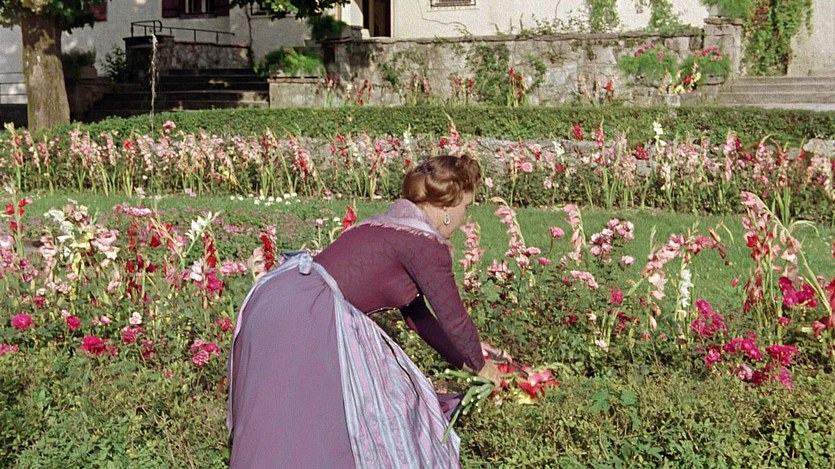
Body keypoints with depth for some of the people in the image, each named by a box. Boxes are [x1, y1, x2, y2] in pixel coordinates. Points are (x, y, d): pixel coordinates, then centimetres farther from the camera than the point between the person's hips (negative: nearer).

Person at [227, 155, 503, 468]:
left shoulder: (395, 227, 20)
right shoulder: (425, 242, -9)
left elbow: (416, 314, 28)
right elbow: (453, 318, -2)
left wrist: (465, 353, 34)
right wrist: (479, 364, 16)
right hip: (303, 316, -10)